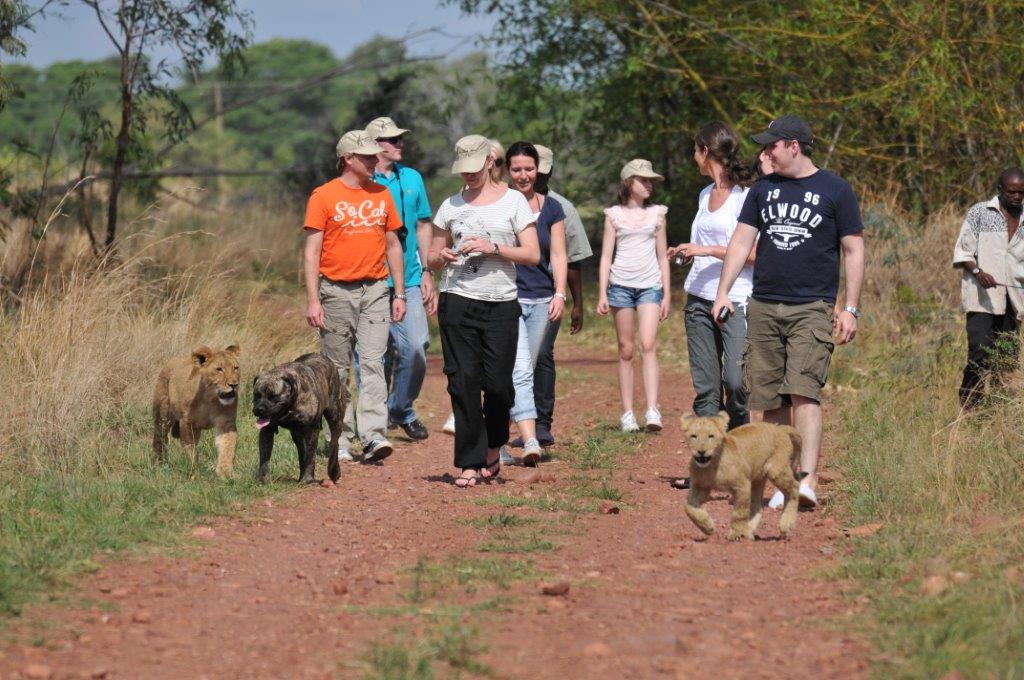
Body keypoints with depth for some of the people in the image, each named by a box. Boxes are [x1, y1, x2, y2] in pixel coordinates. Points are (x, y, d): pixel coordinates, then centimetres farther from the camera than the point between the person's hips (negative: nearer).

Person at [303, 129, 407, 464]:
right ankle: (338, 439, 11)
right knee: (337, 369, 4)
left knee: (373, 363, -10)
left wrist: (399, 294, 12)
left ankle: (374, 435, -17)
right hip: (336, 291, -2)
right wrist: (313, 300, -10)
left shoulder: (382, 195, 11)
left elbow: (393, 245, 16)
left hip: (374, 290, 2)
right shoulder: (323, 196, -2)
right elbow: (312, 251, -4)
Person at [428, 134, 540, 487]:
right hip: (457, 302, 2)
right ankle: (470, 463, 0)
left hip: (501, 303, -2)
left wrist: (493, 248, -14)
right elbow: (433, 257, 17)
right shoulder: (451, 205, 12)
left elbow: (532, 255, -1)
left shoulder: (513, 201, 5)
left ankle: (493, 451, 20)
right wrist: (442, 257, -6)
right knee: (463, 383, -4)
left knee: (498, 384, -4)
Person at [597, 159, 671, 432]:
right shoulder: (614, 215, 7)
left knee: (648, 346, -15)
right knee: (626, 351, 1)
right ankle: (627, 413, 4)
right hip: (621, 285, 0)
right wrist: (602, 293, -1)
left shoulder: (657, 214, 12)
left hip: (650, 286, 0)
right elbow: (606, 256, 7)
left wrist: (667, 294, 11)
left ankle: (653, 410, -22)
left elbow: (662, 256, 15)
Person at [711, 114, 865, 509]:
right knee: (771, 401, 3)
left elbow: (853, 251, 3)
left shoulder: (835, 191, 1)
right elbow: (742, 242, 15)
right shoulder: (763, 189, 13)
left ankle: (807, 480, -24)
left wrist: (851, 309, -3)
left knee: (804, 391, -18)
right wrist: (723, 292, 4)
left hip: (812, 309, -5)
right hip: (763, 309, 5)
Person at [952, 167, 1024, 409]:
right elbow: (962, 252, 0)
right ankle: (969, 405, -10)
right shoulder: (980, 212, 2)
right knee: (980, 352, -15)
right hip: (982, 297, -5)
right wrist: (978, 272, -17)